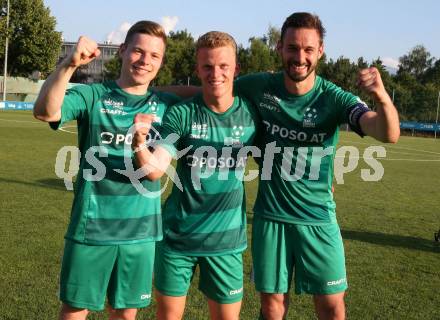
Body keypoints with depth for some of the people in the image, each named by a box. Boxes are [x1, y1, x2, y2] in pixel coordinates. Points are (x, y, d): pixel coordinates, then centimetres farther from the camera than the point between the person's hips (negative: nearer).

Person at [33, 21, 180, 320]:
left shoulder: (167, 104, 3)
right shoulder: (92, 95, -6)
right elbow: (45, 111, -24)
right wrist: (70, 64, -36)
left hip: (141, 229, 3)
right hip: (91, 226, -2)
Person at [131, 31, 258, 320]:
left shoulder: (251, 114, -6)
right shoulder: (181, 114, -11)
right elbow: (155, 170, -21)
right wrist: (139, 142, -38)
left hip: (226, 239, 1)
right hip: (178, 235, 0)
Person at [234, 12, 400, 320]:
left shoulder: (335, 98, -12)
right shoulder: (259, 87, -8)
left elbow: (388, 134, -26)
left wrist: (382, 97, -47)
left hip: (318, 218, -1)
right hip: (270, 216, 1)